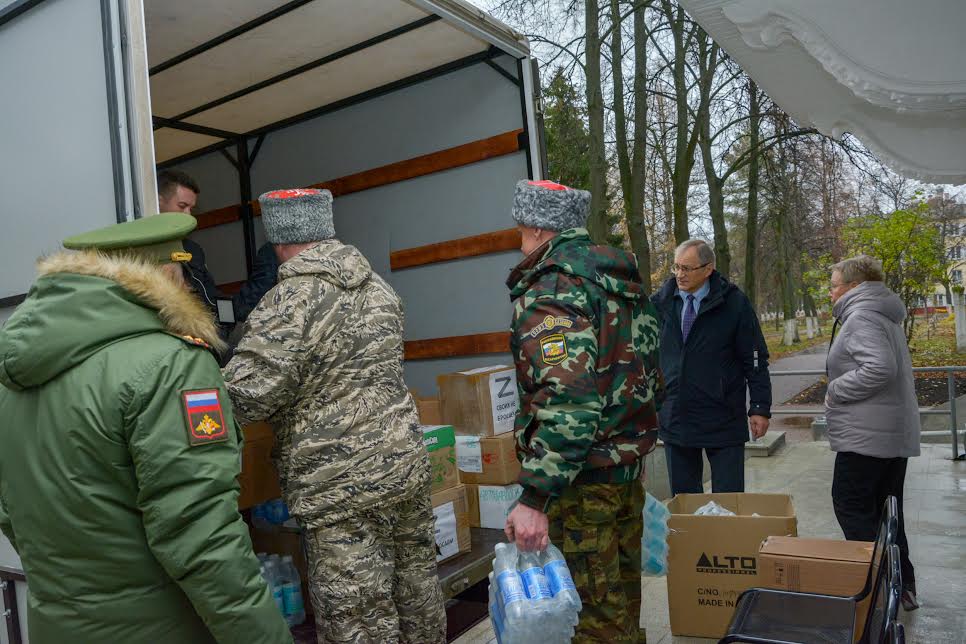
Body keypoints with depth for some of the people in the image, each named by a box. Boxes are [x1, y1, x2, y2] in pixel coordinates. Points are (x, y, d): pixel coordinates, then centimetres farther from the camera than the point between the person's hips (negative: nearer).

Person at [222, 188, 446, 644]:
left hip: (342, 484, -7)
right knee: (415, 586, 21)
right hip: (406, 462, 8)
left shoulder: (289, 303, -15)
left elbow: (247, 396, -19)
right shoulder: (378, 286, 9)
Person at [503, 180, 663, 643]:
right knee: (623, 587, 24)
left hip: (583, 476, -9)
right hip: (630, 463, 9)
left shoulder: (549, 290, -19)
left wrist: (535, 496, -28)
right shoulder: (623, 280, 10)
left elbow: (567, 400, -30)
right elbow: (651, 374, 17)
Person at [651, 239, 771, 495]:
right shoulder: (661, 301, 1)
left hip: (723, 422, -3)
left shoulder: (734, 303, -6)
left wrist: (760, 408, -5)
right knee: (683, 499, 14)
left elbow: (756, 360, -2)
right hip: (674, 419, 3)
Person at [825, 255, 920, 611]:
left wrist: (836, 390, -16)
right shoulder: (884, 315, 18)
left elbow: (880, 368, -28)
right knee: (886, 508, 16)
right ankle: (903, 586, 23)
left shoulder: (861, 316, -15)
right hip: (896, 432, 10)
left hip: (867, 434, -10)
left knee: (851, 503, -2)